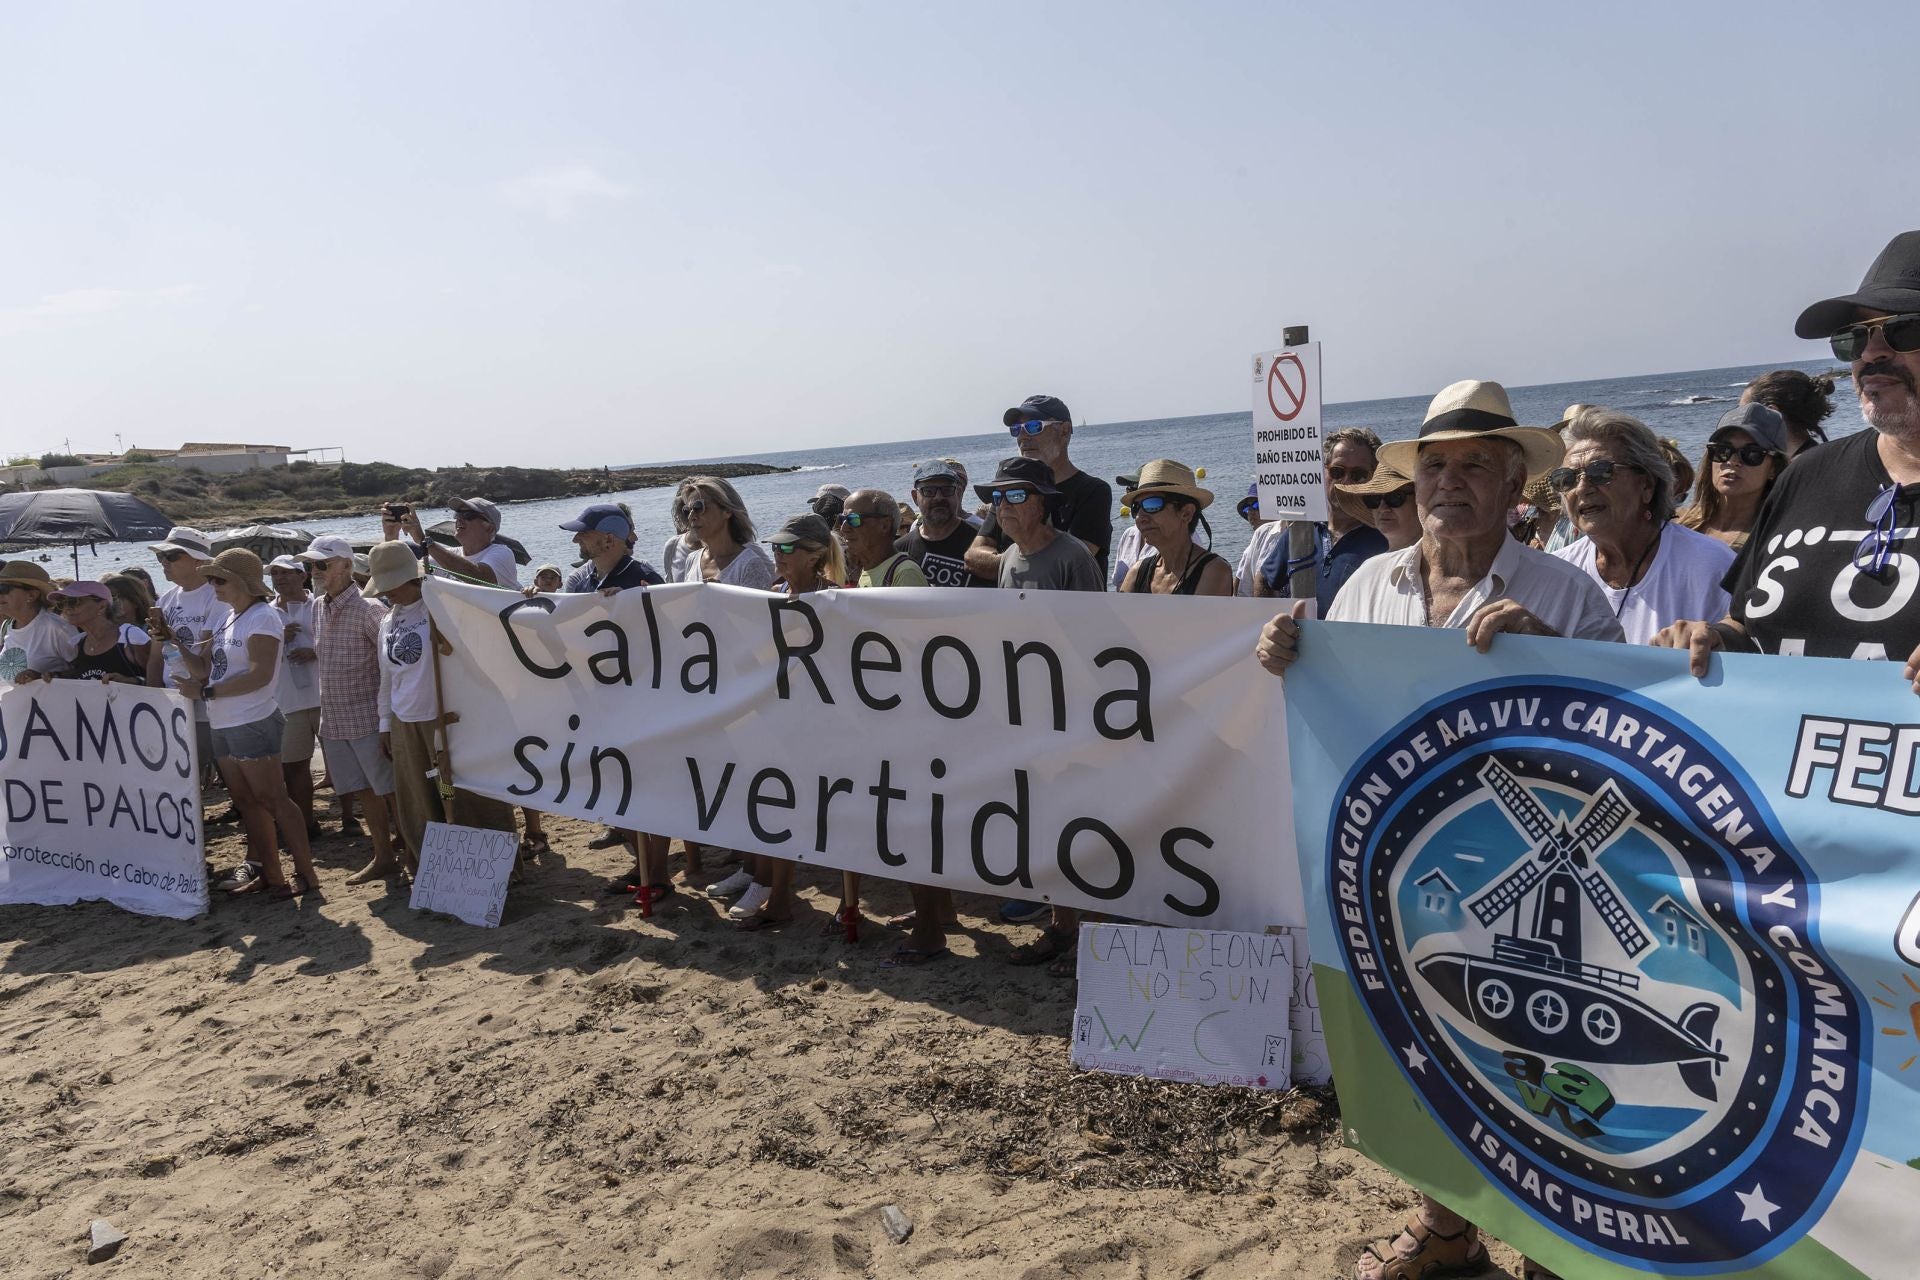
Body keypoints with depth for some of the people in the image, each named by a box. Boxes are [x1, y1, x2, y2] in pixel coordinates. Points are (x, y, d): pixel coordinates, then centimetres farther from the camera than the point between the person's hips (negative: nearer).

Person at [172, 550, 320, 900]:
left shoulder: (262, 616, -12)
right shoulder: (229, 618, 14)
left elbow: (260, 675, -21)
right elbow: (205, 668, 16)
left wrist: (205, 692, -20)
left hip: (254, 724, -9)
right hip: (224, 725, 9)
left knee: (272, 799, -7)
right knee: (247, 803, 10)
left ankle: (305, 873, -2)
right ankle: (270, 874, 16)